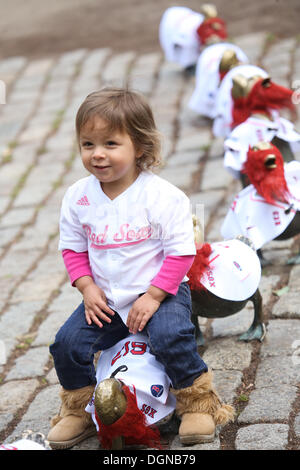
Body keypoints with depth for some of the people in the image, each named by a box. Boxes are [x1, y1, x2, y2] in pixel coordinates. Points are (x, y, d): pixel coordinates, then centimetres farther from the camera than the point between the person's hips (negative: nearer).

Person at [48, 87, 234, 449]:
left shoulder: (163, 196, -16)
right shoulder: (78, 197, -3)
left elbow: (180, 252, -14)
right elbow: (73, 247, 7)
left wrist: (153, 296, -20)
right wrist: (87, 288, -7)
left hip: (161, 291, -4)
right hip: (105, 299, 4)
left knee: (170, 337, -30)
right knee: (67, 344, -11)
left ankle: (197, 400, -4)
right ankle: (79, 408, 15)